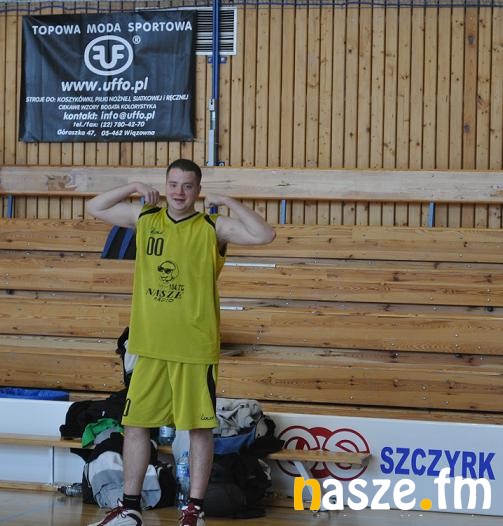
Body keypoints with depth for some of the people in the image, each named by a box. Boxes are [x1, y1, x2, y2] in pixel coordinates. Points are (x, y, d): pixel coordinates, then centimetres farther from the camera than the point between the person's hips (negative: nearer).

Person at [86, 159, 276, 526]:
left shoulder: (213, 228, -5)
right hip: (150, 347, 4)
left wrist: (228, 203, -15)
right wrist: (134, 188, 3)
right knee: (135, 424, 7)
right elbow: (95, 208, 15)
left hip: (196, 348, -4)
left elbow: (265, 235, -16)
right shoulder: (145, 219, 6)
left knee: (200, 428, 2)